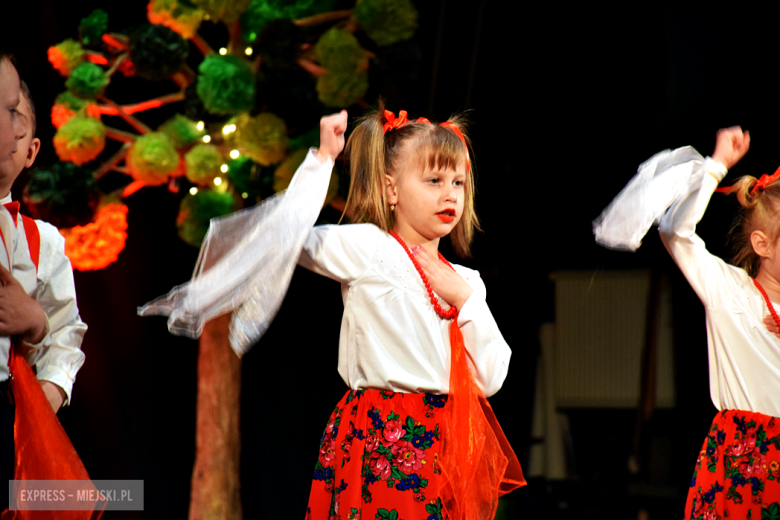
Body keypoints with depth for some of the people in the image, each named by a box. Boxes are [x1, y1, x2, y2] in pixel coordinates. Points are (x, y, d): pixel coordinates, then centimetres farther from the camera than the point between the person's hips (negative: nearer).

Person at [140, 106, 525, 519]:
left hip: (449, 450, 5)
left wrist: (465, 300, -1)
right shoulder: (369, 249, -1)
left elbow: (490, 380, 10)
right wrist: (323, 158, -9)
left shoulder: (465, 280, 15)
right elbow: (291, 234, -15)